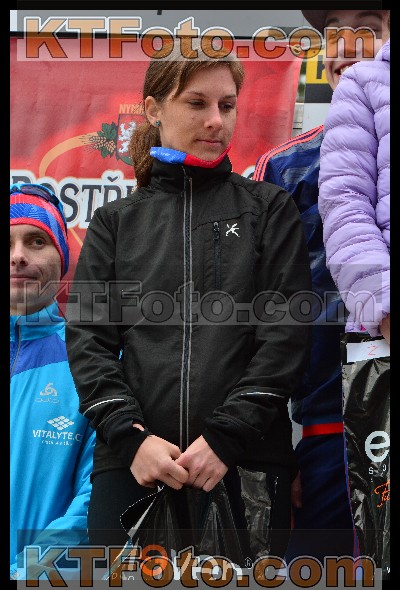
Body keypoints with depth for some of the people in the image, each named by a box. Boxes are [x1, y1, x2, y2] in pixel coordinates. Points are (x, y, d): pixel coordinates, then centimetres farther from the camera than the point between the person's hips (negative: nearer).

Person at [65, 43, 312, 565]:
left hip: (246, 461, -1)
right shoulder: (116, 222, 14)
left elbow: (288, 332, 0)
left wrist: (226, 437, -11)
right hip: (132, 462, 1)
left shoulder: (269, 210, 10)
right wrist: (129, 436, -10)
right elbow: (88, 337, 6)